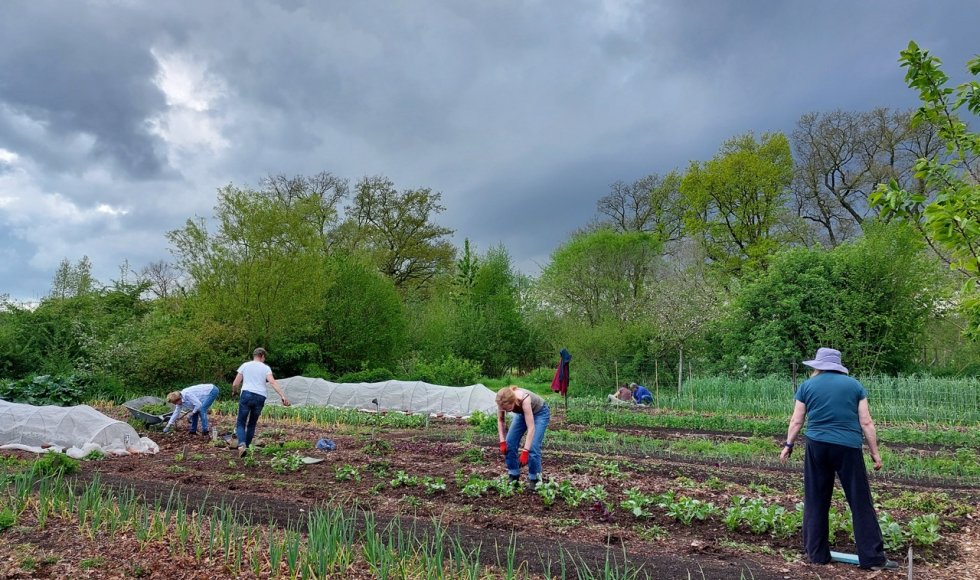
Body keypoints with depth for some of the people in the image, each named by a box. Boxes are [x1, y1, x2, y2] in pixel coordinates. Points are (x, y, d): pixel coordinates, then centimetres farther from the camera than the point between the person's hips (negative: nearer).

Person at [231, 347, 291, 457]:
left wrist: (234, 392, 31)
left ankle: (242, 444, -21)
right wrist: (283, 396, -14)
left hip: (246, 395, -1)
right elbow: (273, 382, -7)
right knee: (252, 424, 17)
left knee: (240, 423, 2)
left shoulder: (245, 365, 11)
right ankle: (247, 446, 19)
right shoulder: (265, 368, 9)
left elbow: (235, 384, 9)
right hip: (260, 397, 1)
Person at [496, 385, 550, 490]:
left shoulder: (524, 399, -43)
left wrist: (525, 451, -42)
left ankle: (534, 480, -2)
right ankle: (514, 476, 10)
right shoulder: (503, 400, -29)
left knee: (533, 447, -18)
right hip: (523, 413, 5)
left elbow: (531, 428, -40)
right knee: (509, 443, -3)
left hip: (540, 412, -5)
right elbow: (500, 420, -11)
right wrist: (502, 441, -16)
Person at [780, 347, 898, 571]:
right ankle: (872, 557, 8)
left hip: (816, 446, 1)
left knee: (815, 501, 9)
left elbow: (796, 421, 8)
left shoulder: (807, 386, 6)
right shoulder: (854, 385, 6)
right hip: (848, 448, -1)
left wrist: (788, 445, 19)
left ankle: (817, 553, 16)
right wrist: (875, 452, 9)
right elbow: (866, 422, 3)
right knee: (860, 502, 5)